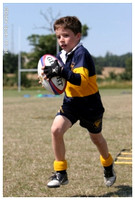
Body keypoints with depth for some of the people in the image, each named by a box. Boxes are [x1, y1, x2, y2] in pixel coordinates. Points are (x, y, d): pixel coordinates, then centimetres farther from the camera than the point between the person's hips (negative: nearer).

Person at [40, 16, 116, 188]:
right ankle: (60, 173, -5)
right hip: (71, 101, 5)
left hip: (90, 104, -5)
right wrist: (51, 76, -8)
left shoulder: (81, 53, -24)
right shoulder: (61, 55, -1)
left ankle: (108, 166, 47)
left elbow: (81, 79, -38)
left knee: (96, 137, 16)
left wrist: (61, 72, -49)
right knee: (56, 129, -18)